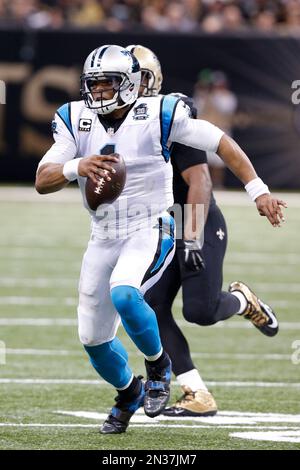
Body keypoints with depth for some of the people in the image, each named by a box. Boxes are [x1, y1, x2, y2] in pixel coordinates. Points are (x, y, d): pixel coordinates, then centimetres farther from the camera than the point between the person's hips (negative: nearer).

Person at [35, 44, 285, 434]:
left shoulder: (159, 116, -13)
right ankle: (130, 394, 39)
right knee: (93, 338, 8)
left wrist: (258, 190, -8)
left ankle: (158, 364, -4)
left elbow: (220, 142, -4)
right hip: (104, 237, 5)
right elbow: (42, 181, -11)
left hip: (151, 230, -5)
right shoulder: (76, 120, -3)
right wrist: (76, 168, -33)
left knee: (123, 295, -33)